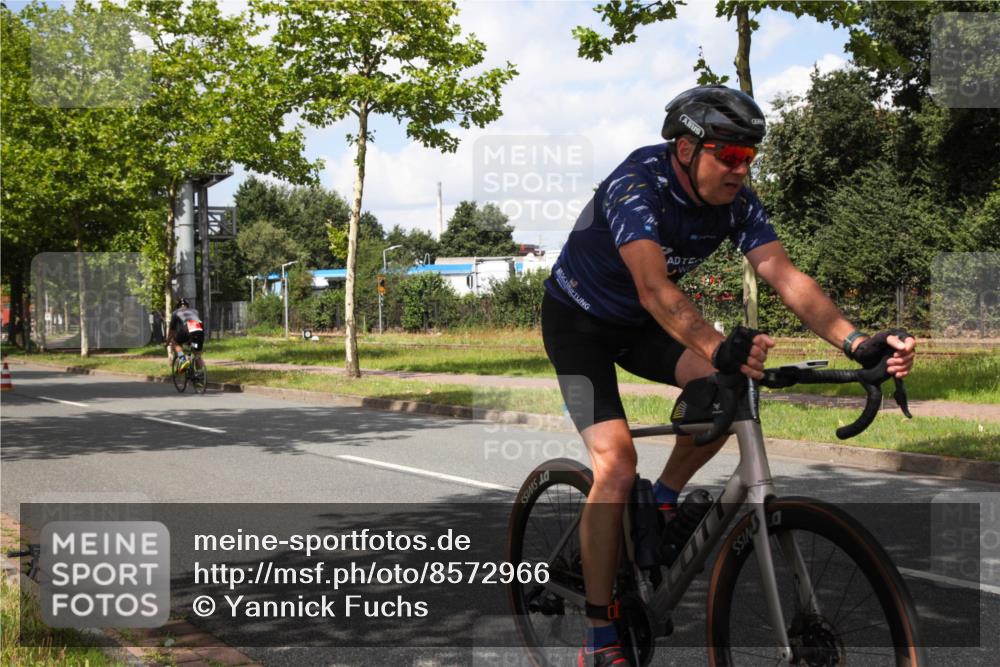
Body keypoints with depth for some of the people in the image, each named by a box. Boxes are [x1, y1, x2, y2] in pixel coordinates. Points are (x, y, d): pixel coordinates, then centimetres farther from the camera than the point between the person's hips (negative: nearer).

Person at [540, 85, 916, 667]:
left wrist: (859, 342, -38)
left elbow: (786, 276, -24)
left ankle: (666, 500, 3)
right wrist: (720, 348, -62)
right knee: (617, 466, -21)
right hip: (579, 320, -6)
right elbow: (655, 289, -46)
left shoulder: (737, 202, -14)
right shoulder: (637, 186, -32)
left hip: (640, 324, 6)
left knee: (731, 386, -22)